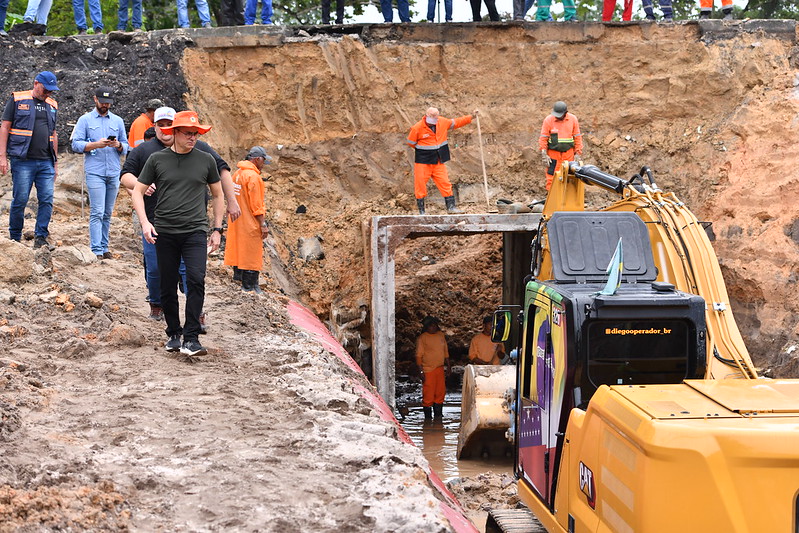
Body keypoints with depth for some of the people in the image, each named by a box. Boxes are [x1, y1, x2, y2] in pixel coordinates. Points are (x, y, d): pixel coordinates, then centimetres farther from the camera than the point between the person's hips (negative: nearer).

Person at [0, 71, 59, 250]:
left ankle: (41, 238, 1)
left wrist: (55, 162, 20)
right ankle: (14, 239, 8)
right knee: (20, 200, -3)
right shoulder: (17, 100, 2)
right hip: (23, 161, -5)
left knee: (47, 200, -4)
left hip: (46, 162, 5)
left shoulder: (52, 105, 17)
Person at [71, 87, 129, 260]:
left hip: (114, 173, 4)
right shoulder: (85, 120, 6)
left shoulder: (118, 121, 16)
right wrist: (96, 144, -15)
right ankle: (96, 251, -12)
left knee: (107, 213, 6)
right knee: (97, 213, -10)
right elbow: (76, 145, -1)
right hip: (94, 172, -4)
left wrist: (118, 145, -8)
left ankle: (104, 247, 11)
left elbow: (126, 147, 16)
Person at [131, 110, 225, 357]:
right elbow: (138, 191, 9)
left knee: (196, 279, -16)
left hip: (195, 231, -1)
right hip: (164, 232, 1)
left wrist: (217, 229, 13)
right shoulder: (157, 159, 4)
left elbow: (217, 195, 18)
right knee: (168, 287, 6)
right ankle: (173, 334, 21)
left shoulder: (206, 160, 7)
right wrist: (145, 222, -5)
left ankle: (191, 338, -14)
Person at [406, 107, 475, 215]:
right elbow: (411, 142, -2)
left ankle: (451, 207, 7)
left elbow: (455, 122, 17)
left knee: (445, 183, 0)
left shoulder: (443, 122, 2)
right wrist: (422, 150, -3)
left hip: (438, 162, 4)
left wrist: (471, 117, 19)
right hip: (423, 161, -4)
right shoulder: (417, 128, -13)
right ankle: (421, 211, 7)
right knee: (420, 185, -2)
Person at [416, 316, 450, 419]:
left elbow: (445, 351, 20)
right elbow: (419, 356, -8)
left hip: (440, 369, 6)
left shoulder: (441, 335, 11)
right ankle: (428, 417, 4)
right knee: (428, 394, -5)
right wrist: (421, 371, -13)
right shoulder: (422, 338, -7)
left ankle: (438, 415, 18)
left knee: (440, 392, 8)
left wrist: (447, 366, 17)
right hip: (428, 370, -6)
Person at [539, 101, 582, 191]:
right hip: (553, 154, -2)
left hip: (568, 154, 2)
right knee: (551, 178, -4)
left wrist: (578, 153, 4)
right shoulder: (548, 120, -5)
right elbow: (543, 139, -2)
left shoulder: (573, 119, 1)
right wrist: (544, 155, -7)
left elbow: (577, 137, 7)